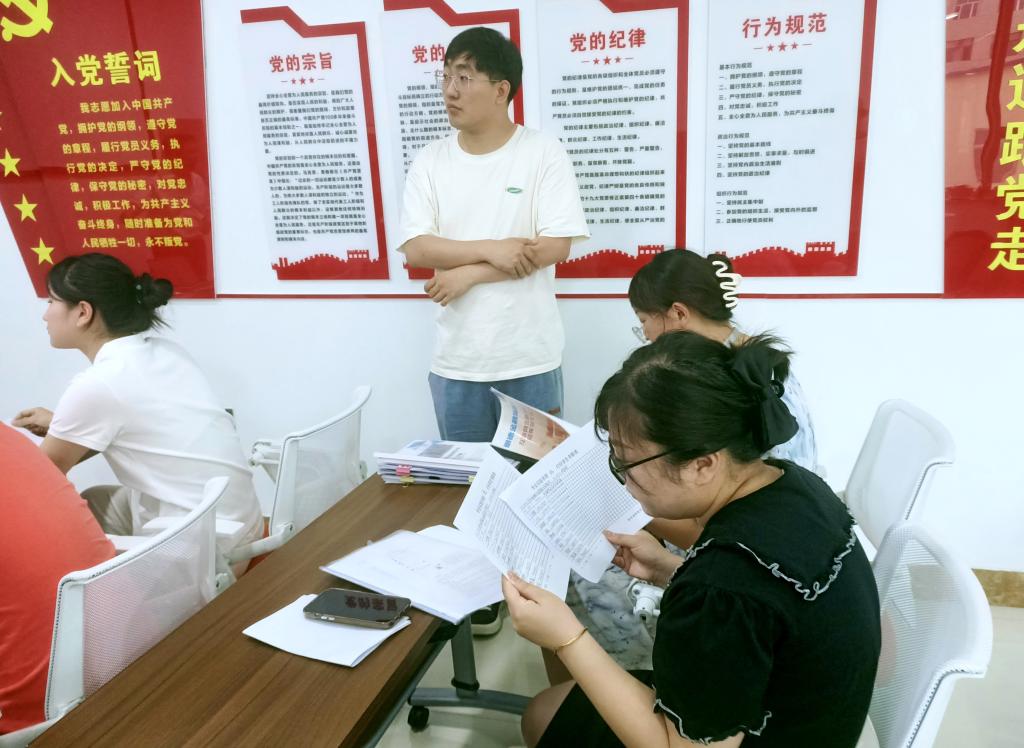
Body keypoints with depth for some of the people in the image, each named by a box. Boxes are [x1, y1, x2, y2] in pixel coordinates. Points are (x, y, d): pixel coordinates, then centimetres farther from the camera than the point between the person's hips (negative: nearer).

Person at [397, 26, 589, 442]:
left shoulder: (544, 152, -6)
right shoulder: (428, 162, 3)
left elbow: (555, 247, -12)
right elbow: (415, 249, -4)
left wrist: (468, 274, -14)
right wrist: (491, 249, -17)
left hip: (530, 359, -2)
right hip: (456, 362, 3)